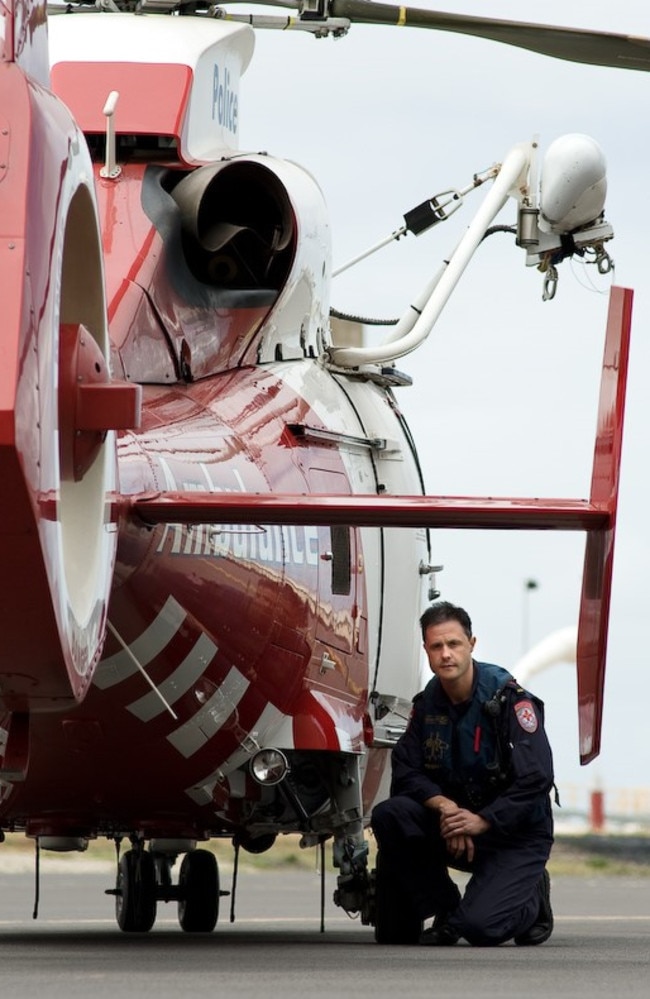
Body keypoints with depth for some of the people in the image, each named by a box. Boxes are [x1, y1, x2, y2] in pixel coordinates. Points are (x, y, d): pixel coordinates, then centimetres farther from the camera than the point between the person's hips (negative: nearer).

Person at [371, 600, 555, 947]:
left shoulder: (510, 699, -17)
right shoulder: (427, 703, 1)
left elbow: (536, 781, -22)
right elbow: (406, 772, -4)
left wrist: (481, 822, -27)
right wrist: (444, 807, -23)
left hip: (514, 831, -5)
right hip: (453, 825, 5)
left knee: (478, 926, -26)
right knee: (388, 816, -22)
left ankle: (531, 901, 11)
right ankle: (445, 909, -4)